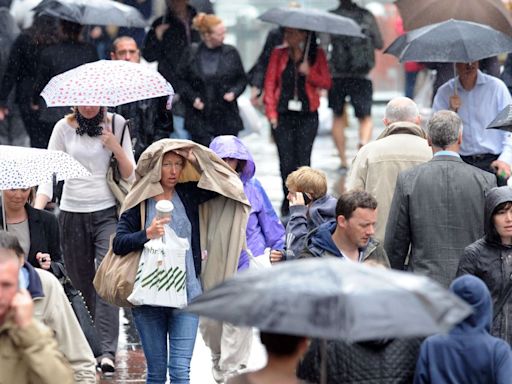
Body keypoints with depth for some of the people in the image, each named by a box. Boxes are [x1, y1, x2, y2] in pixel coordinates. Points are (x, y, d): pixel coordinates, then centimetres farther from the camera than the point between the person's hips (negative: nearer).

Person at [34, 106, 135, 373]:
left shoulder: (116, 123, 3)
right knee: (80, 282, 5)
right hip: (72, 215, 2)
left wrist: (117, 149, -14)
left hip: (107, 213, -2)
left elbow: (131, 175, 4)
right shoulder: (64, 128, 3)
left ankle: (107, 351, -23)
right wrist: (36, 210, -13)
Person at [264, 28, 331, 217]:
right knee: (286, 161, -1)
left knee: (303, 160, -5)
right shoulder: (279, 54, 7)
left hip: (307, 116, -1)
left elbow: (327, 82, 1)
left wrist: (309, 73, -17)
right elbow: (270, 83, 5)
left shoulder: (317, 54, 4)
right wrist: (271, 112, -4)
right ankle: (288, 200, 15)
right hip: (283, 115, 1)